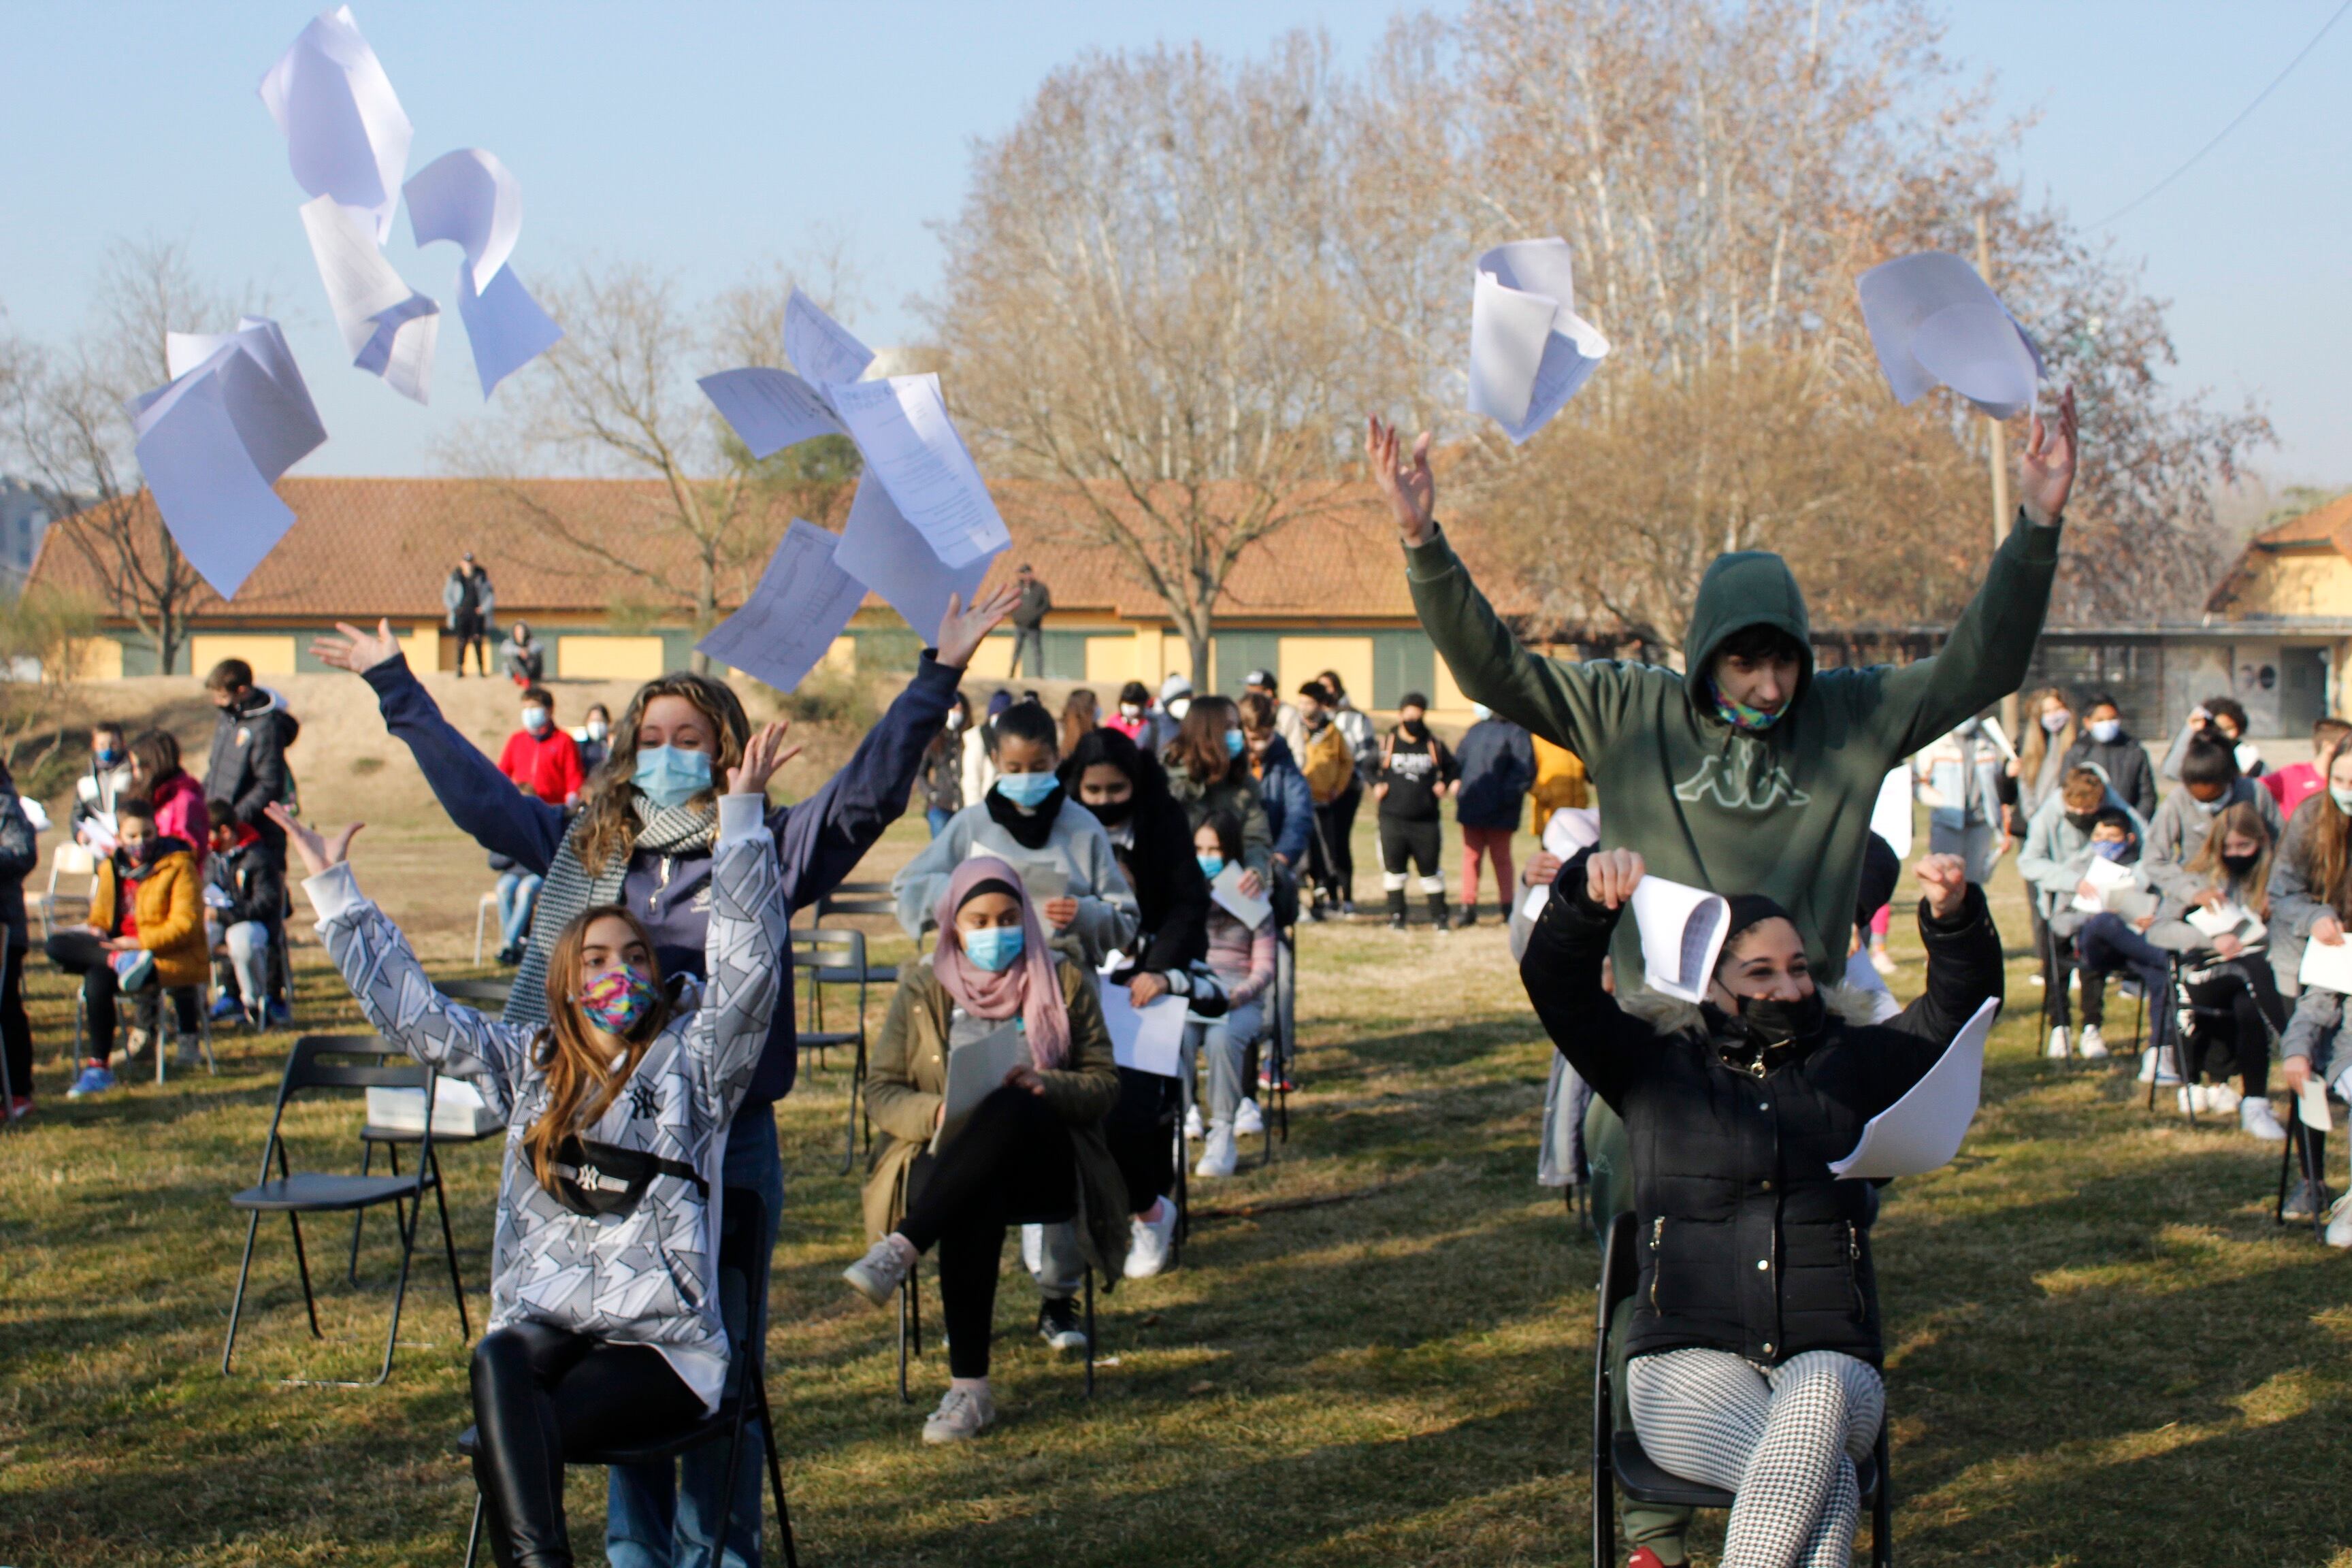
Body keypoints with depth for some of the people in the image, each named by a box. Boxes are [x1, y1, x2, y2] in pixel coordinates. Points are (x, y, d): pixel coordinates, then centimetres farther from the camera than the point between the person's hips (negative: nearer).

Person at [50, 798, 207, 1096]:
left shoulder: (178, 865, -5)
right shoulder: (110, 869, 13)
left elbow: (185, 924, -13)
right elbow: (100, 917, 20)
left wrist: (139, 942, -22)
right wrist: (97, 930, -5)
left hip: (172, 957, -7)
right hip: (120, 948, 7)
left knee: (98, 977, -31)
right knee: (58, 946, -15)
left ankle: (97, 1068, -25)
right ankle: (123, 963, -36)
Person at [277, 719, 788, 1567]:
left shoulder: (693, 1060, 5)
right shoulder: (529, 1063, 17)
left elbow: (749, 970, -8)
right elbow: (411, 1008, 19)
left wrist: (742, 816, -14)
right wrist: (333, 890, 20)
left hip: (664, 1345, -3)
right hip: (543, 1323, 3)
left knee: (506, 1447, -28)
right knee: (497, 1364, -34)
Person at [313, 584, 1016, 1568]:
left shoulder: (767, 850, 1)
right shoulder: (581, 847, 11)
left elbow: (870, 790, -8)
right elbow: (474, 790, 18)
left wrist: (939, 675, -16)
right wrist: (394, 685, 22)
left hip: (729, 1136, -3)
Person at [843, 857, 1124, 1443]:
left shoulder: (1064, 981, 10)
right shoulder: (921, 987, 10)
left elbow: (1104, 1082, 4)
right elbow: (881, 1090, 6)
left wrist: (1043, 1086, -17)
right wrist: (938, 1112, -16)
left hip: (1046, 1163, 0)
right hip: (947, 1157, 0)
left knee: (1010, 1109, -37)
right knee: (975, 1198, -38)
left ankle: (897, 1253, -46)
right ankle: (968, 1388, -39)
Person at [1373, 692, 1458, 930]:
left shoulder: (1434, 745, 6)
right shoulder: (1386, 743, 1)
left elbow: (1452, 768, 20)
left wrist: (1445, 784, 3)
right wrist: (1376, 785, -2)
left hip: (1426, 820, 1)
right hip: (1392, 819, 0)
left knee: (1429, 868, 4)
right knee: (1393, 868, 3)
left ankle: (1439, 915, 14)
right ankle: (1396, 915, 14)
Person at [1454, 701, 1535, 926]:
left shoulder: (1516, 732, -8)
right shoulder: (1476, 730, 14)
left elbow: (1525, 771, -15)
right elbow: (1459, 761, 22)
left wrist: (1507, 796, -21)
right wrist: (1457, 783, 6)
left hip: (1499, 812, -6)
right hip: (1471, 807, 6)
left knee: (1501, 857, 4)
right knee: (1471, 855, 6)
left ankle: (1506, 907, 7)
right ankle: (1468, 906, 9)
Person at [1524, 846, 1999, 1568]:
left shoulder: (1851, 1066, 19)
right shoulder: (1657, 1068, 13)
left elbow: (1958, 1009, 11)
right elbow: (1556, 984, 2)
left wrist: (1955, 916, -10)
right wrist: (1590, 895, -19)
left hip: (1830, 1363, 2)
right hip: (1690, 1365, -2)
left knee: (1817, 1399, -37)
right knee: (1826, 1487, -32)